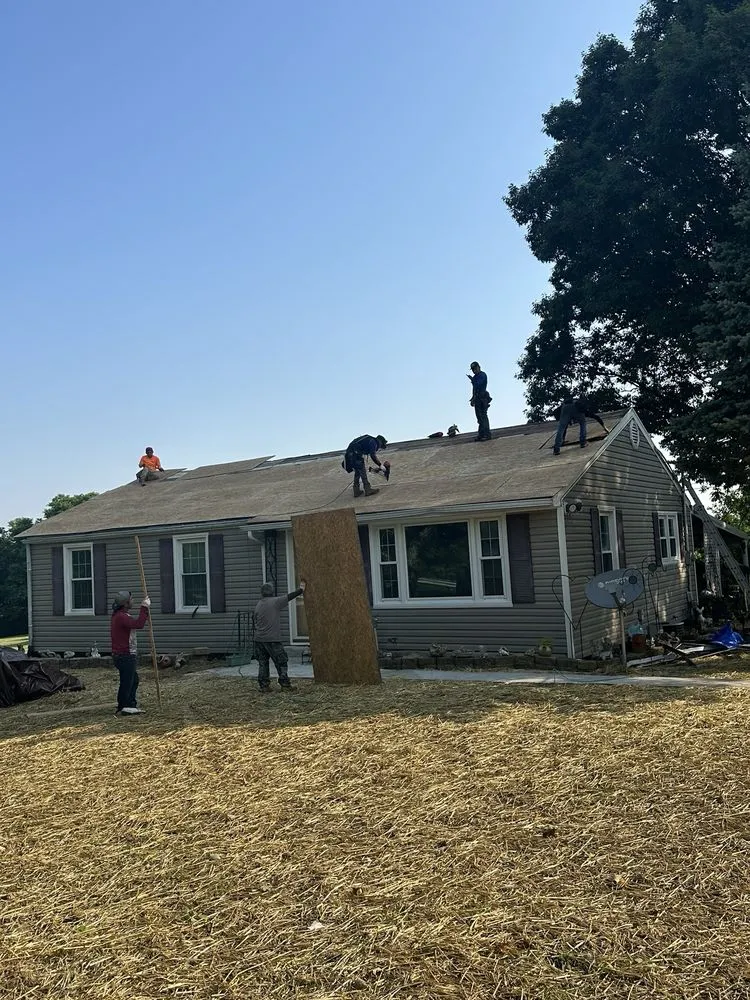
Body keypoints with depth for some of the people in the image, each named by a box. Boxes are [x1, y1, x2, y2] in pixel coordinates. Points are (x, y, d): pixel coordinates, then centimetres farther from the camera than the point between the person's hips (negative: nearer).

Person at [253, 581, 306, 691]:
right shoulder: (275, 602, -8)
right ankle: (285, 684, 3)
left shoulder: (258, 606, 9)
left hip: (259, 640, 6)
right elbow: (289, 597, 1)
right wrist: (301, 589, 15)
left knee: (262, 663, 11)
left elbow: (254, 623, 12)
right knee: (281, 662, 3)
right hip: (272, 639, -5)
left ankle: (264, 685, 11)